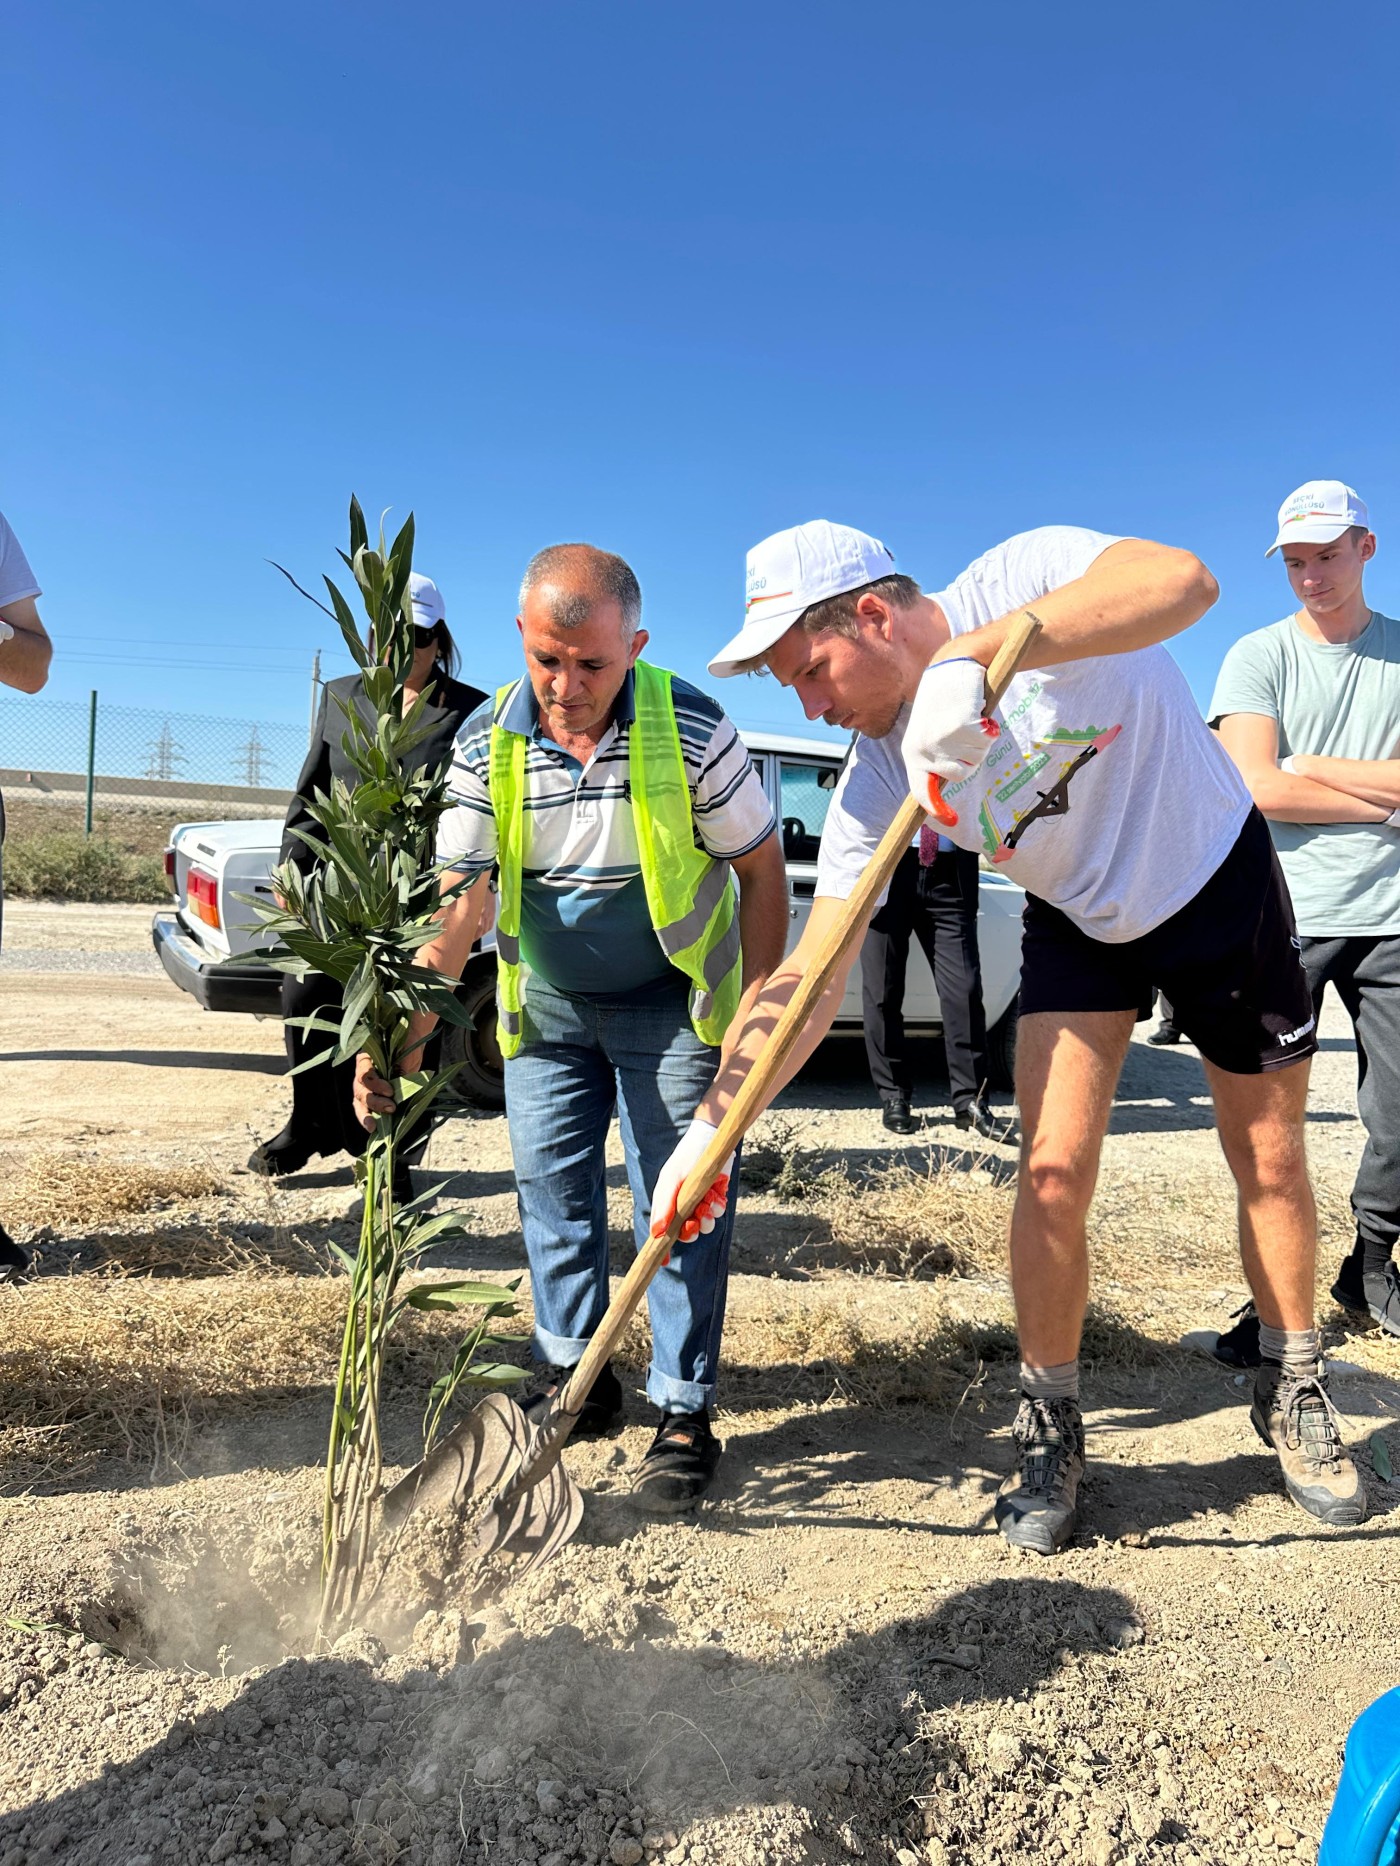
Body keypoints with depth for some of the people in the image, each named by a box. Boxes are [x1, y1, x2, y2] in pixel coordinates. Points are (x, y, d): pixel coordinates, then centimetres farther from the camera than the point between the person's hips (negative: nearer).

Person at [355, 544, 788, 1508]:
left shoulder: (693, 729, -21)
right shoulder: (487, 745, -13)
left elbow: (762, 869, -11)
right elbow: (460, 902, -12)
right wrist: (401, 1031, -23)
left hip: (669, 1005, -3)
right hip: (546, 1005, 4)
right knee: (552, 1190, 9)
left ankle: (685, 1413, 12)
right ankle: (573, 1374, 28)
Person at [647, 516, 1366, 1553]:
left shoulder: (1024, 578, -26)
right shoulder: (875, 786, -18)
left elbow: (1185, 581, -47)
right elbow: (812, 976, -21)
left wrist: (973, 652, -55)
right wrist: (711, 1124, -30)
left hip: (1220, 877, -2)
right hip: (1078, 923, 2)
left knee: (1270, 1163, 9)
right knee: (1053, 1172, -11)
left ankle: (1295, 1397, 33)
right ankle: (1051, 1428, 11)